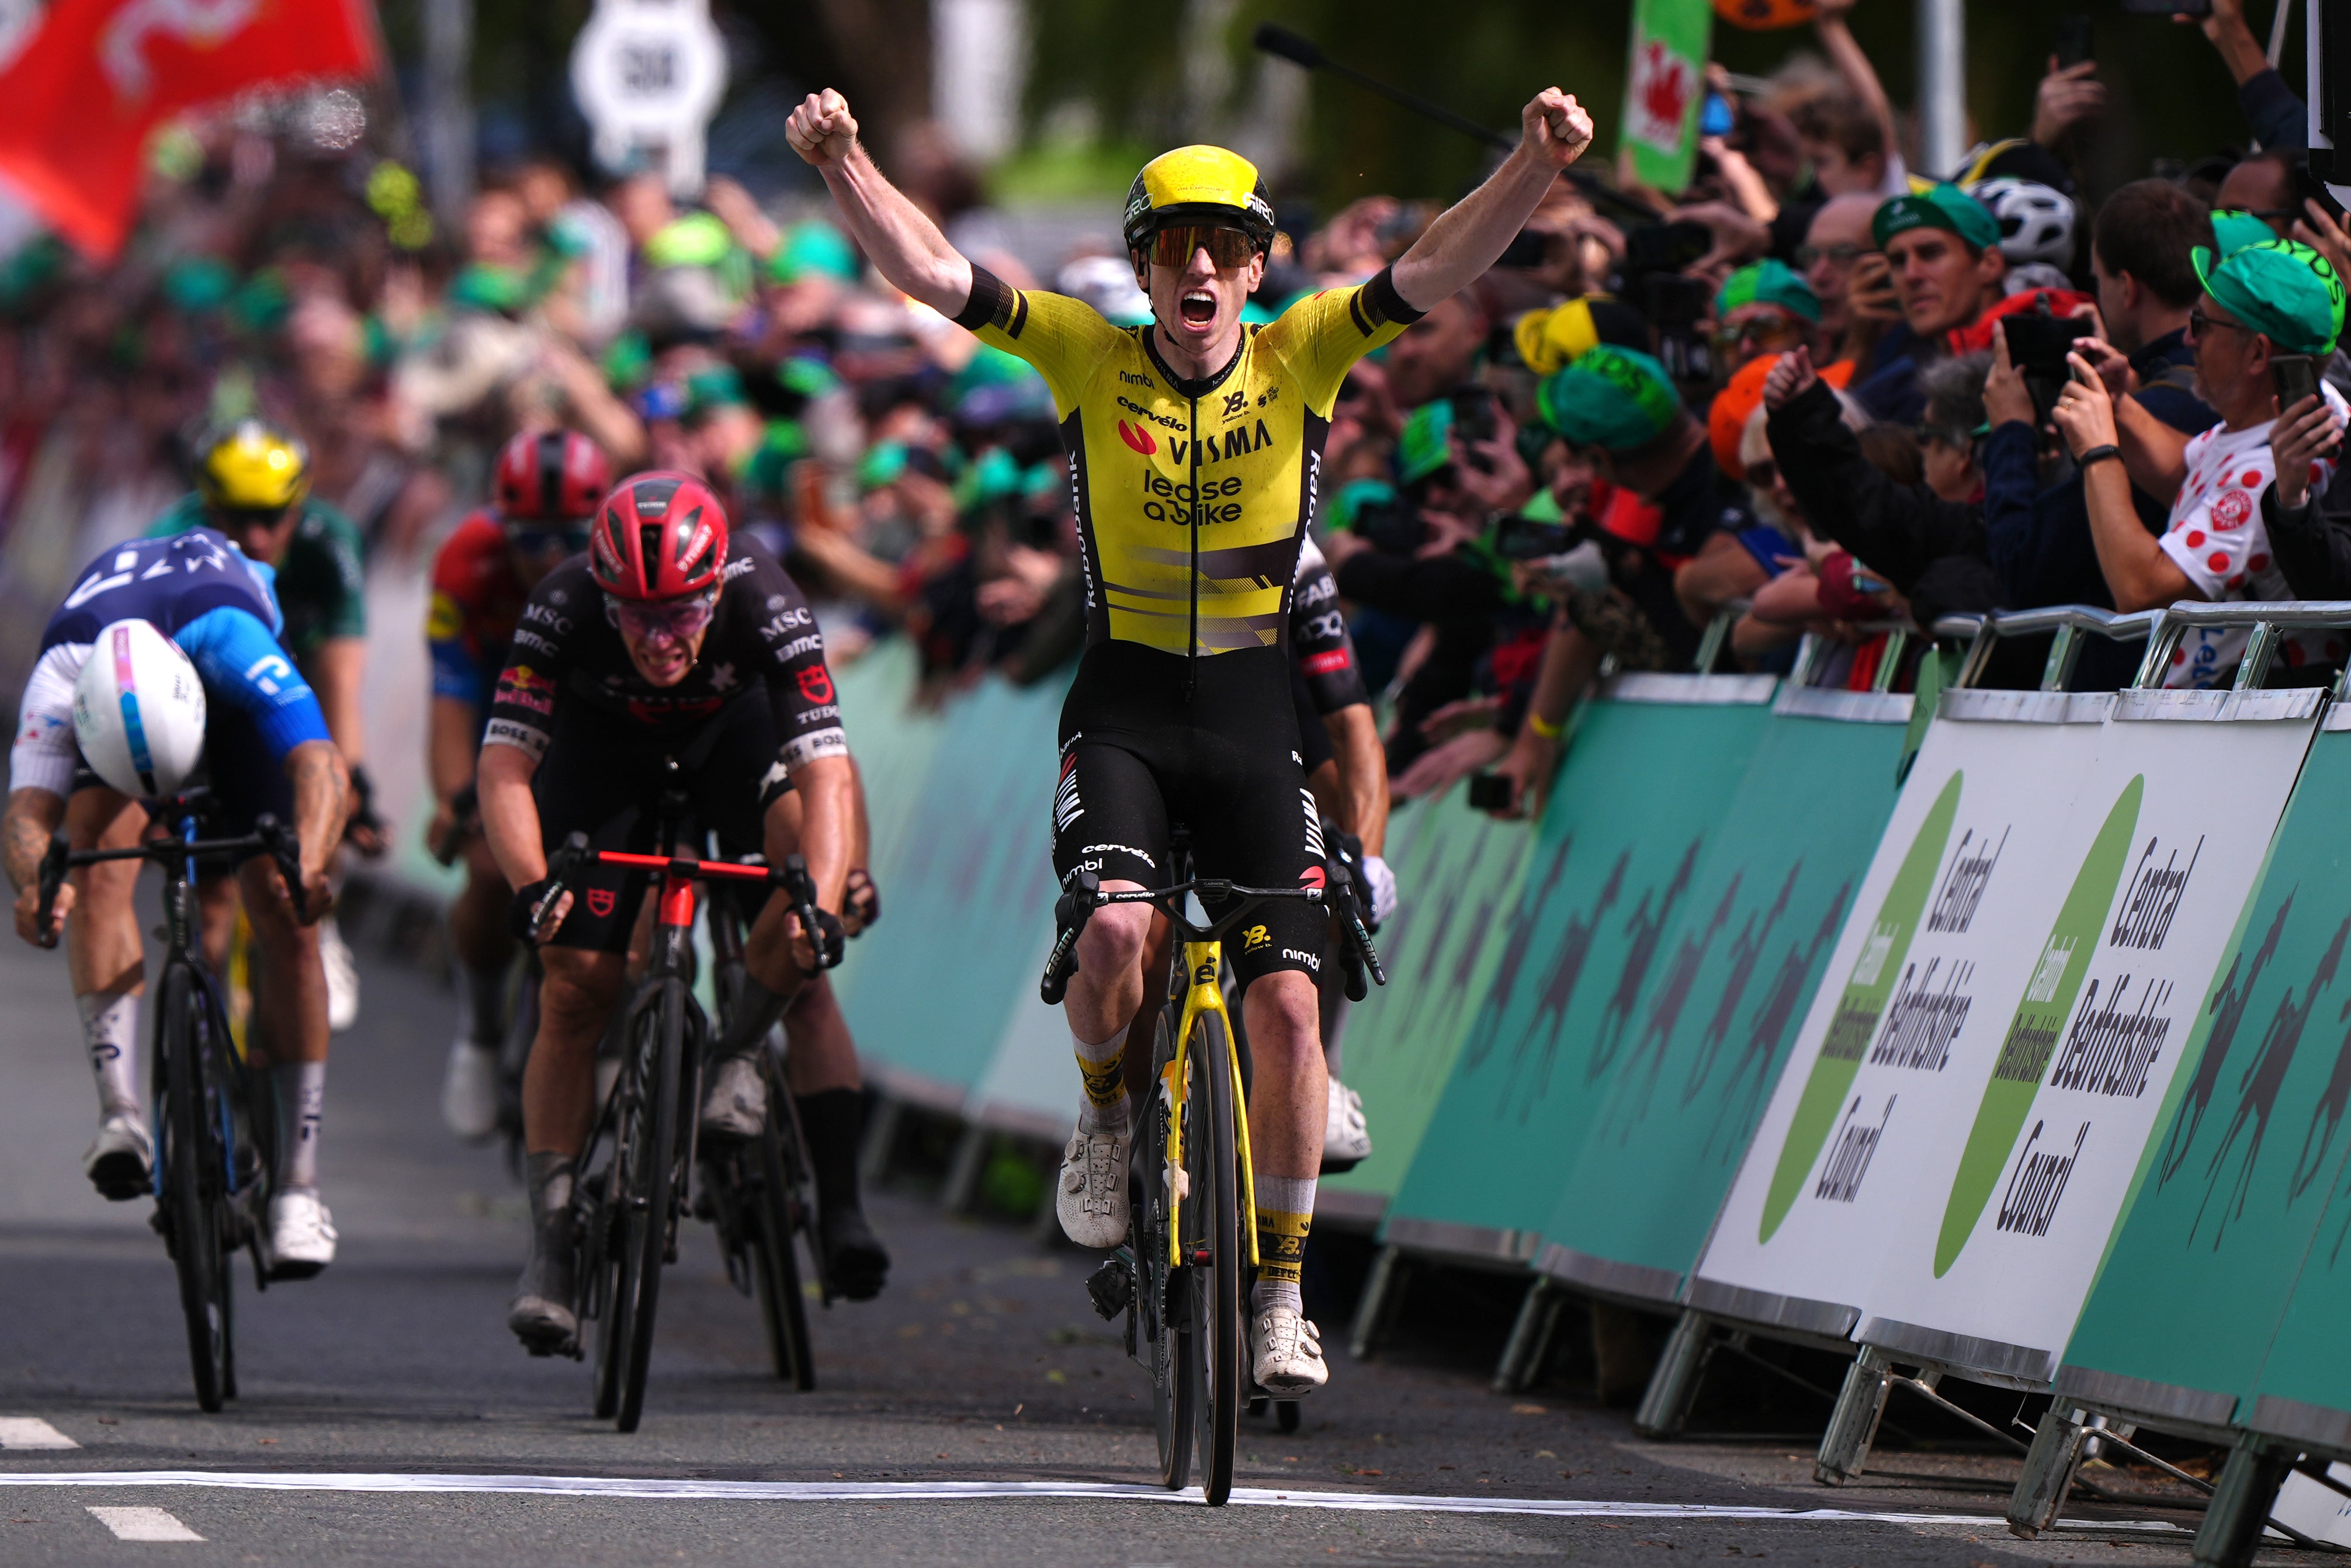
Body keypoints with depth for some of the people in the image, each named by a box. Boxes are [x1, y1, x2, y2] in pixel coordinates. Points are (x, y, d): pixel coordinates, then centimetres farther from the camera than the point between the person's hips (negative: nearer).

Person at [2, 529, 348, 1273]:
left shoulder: (230, 638, -45)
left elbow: (320, 763, -53)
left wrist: (309, 860, -72)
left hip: (233, 696, -1)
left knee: (284, 923, -11)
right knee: (98, 864, -29)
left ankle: (299, 1184, -5)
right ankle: (122, 1113, -31)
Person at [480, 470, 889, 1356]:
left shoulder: (764, 604, -36)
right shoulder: (563, 609, -35)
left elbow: (826, 775, -41)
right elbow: (505, 765, -38)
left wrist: (821, 908, -55)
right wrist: (531, 885, -55)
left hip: (736, 724, 0)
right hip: (605, 742, 0)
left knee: (809, 847, -31)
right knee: (575, 988, -8)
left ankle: (738, 1053, -15)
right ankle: (551, 1249, -1)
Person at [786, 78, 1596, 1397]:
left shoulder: (1302, 359, -4)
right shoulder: (1090, 360, -6)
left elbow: (1434, 271, -16)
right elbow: (935, 271, -14)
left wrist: (1536, 168, -32)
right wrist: (844, 166, -30)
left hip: (1253, 719, 1)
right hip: (1122, 712, -1)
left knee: (1287, 1001, -6)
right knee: (1117, 934, -27)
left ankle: (1281, 1291, 8)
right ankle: (1108, 1114, 6)